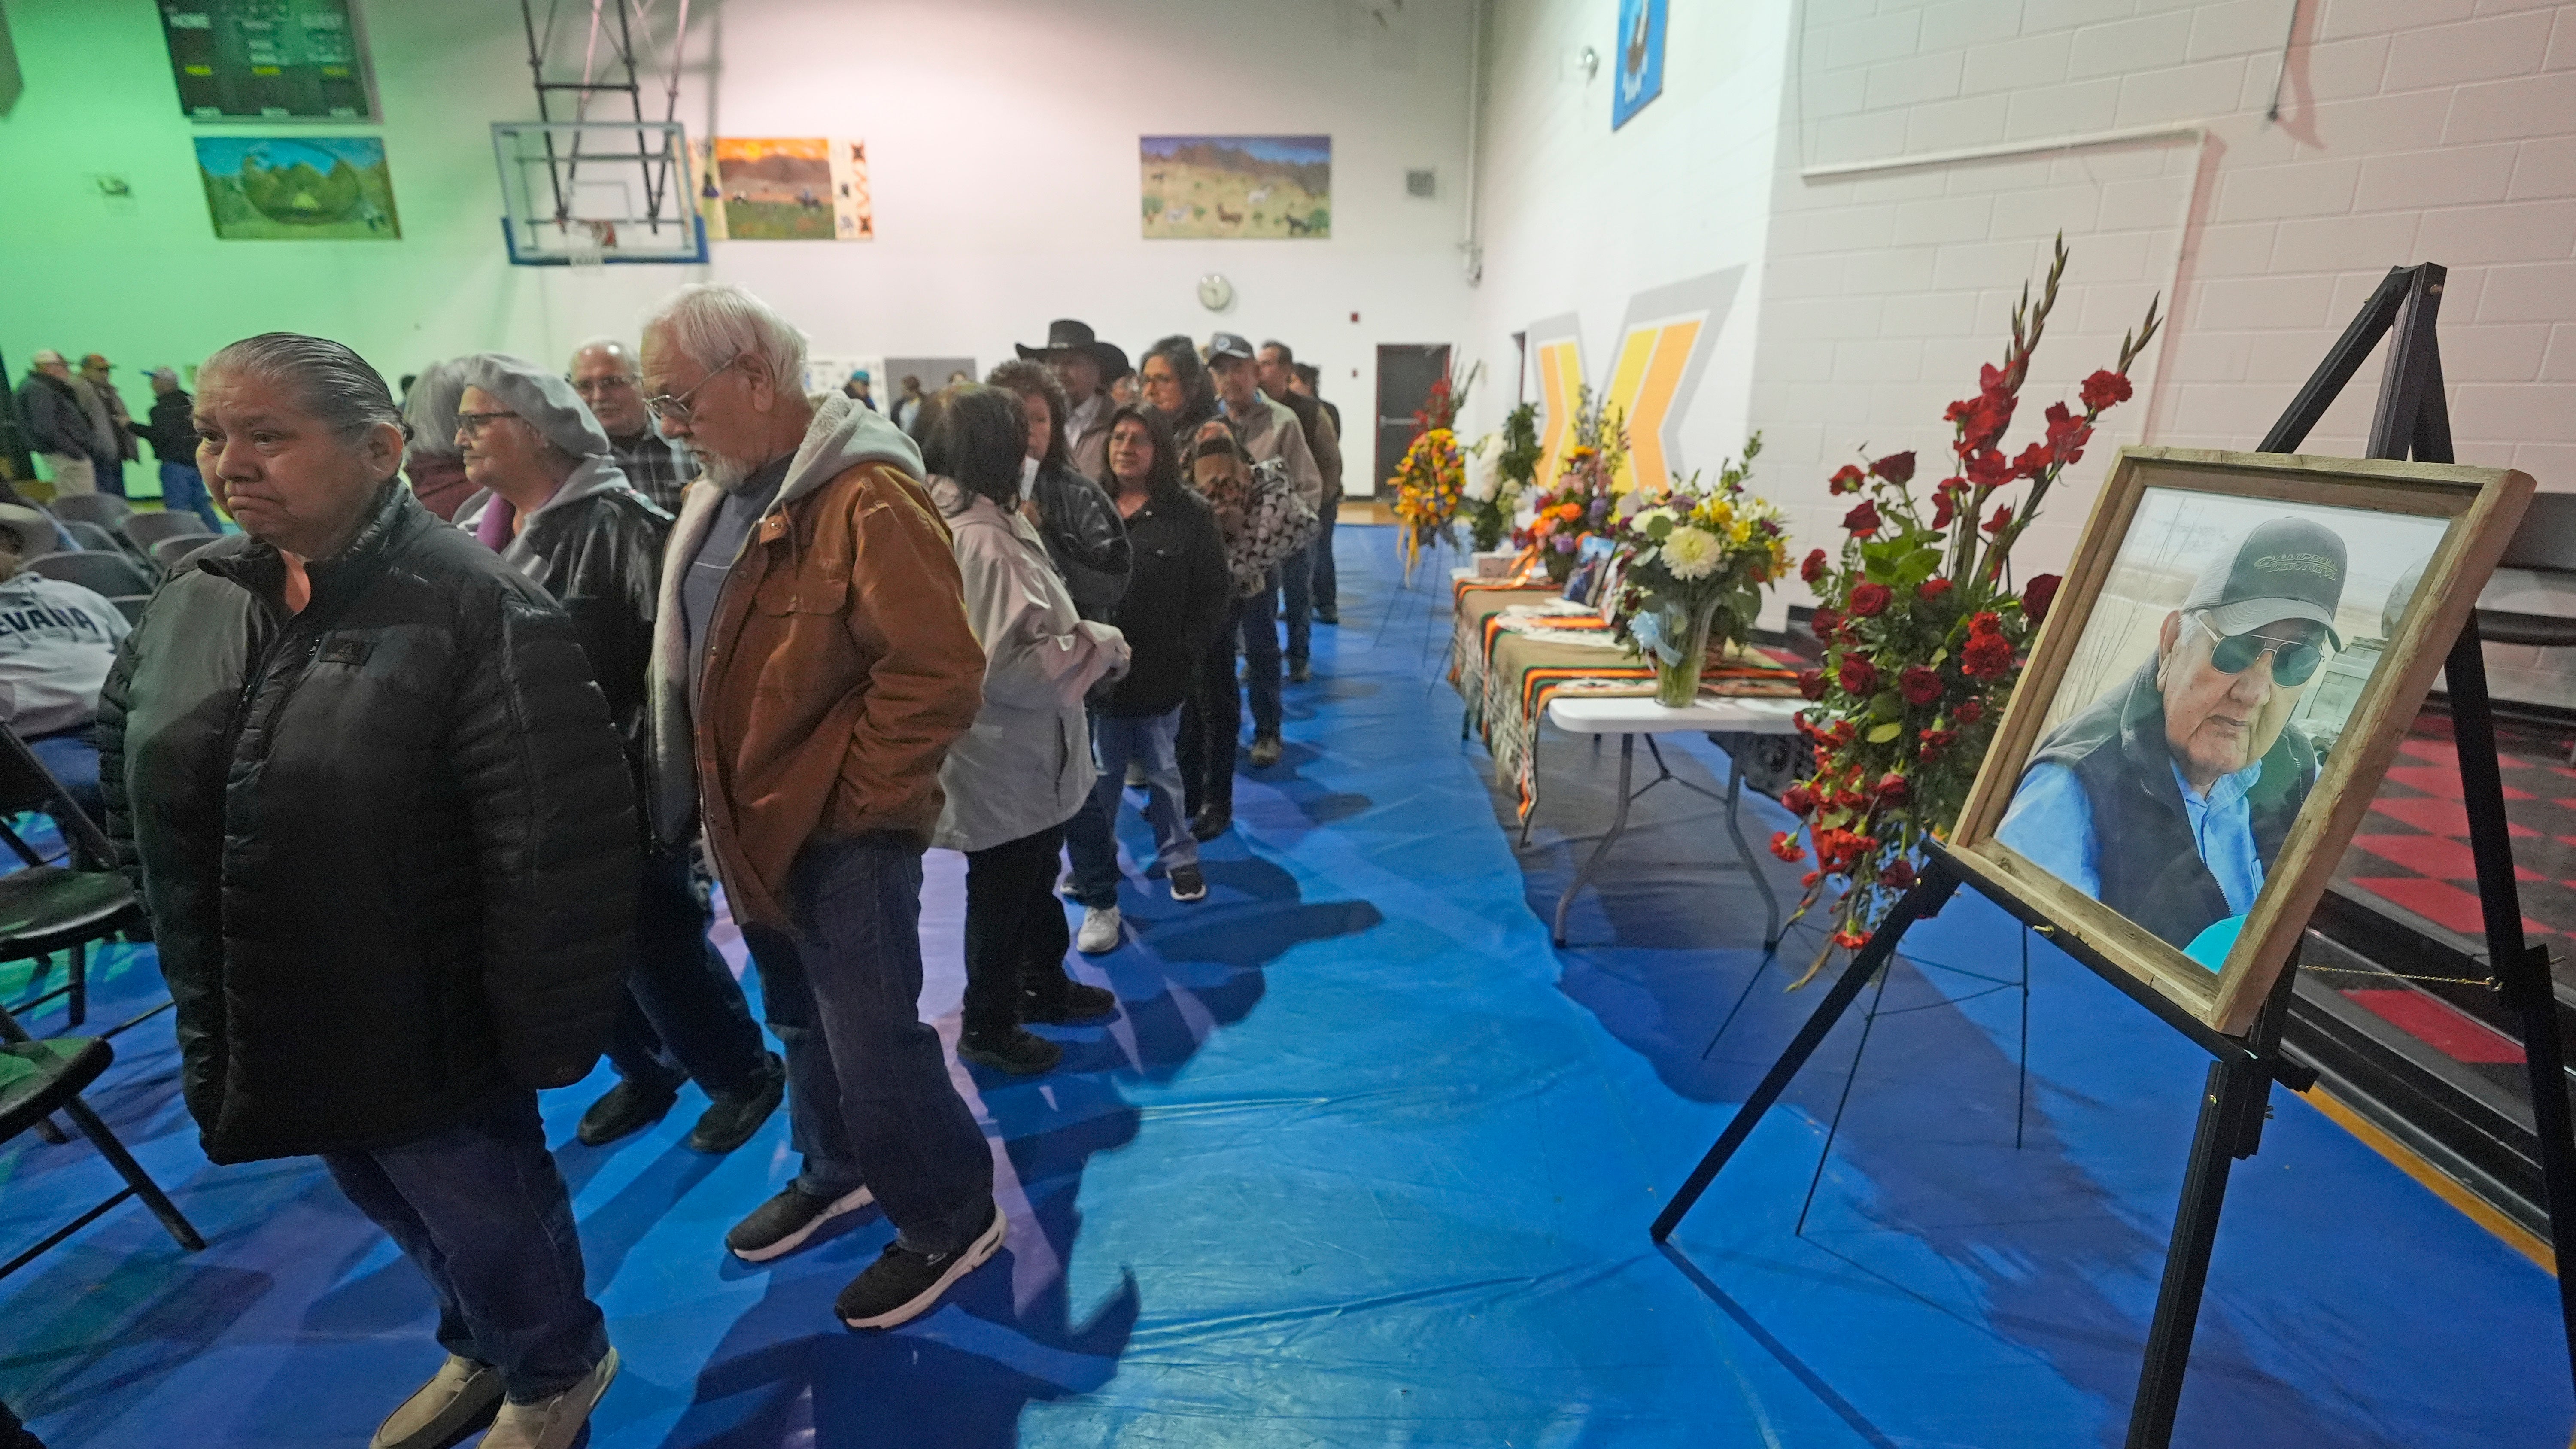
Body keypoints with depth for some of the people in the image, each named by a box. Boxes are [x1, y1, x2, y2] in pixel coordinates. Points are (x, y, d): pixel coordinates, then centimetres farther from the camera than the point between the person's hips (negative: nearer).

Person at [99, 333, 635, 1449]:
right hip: (255, 1020, 7)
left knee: (484, 1211, 14)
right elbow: (126, 761, 16)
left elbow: (555, 843, -25)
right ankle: (483, 1349, 52)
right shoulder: (194, 597, 1)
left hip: (422, 1025, -7)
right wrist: (186, 952, 13)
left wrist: (546, 1029, -21)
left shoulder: (474, 609, -23)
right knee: (394, 1208, 26)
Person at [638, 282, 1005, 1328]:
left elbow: (939, 674, -26)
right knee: (803, 1022, 24)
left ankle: (949, 1222, 24)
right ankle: (835, 1173, 45)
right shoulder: (725, 494, 10)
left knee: (871, 1043, 2)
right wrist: (711, 796, 12)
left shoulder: (866, 497, -20)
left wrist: (848, 799, -19)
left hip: (842, 833, -9)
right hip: (756, 826, 9)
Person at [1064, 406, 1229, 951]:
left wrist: (1187, 652, -9)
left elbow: (1215, 594, -3)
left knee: (1163, 771, 16)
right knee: (1097, 779, 7)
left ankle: (1179, 856, 39)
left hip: (1161, 671, -1)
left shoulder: (1191, 514, -3)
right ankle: (1099, 897, 20)